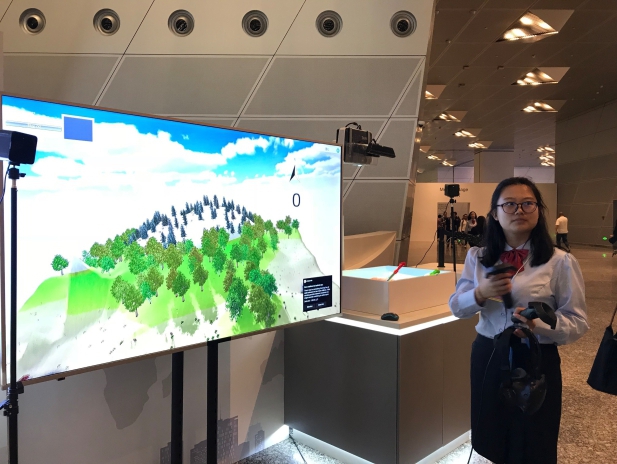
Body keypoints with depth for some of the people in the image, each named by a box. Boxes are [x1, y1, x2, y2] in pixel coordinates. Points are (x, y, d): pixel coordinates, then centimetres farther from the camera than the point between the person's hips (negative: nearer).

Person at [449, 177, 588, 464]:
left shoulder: (560, 262, -10)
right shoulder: (477, 257, 1)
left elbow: (578, 323, -9)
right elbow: (456, 307, 3)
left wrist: (539, 324, -28)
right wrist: (480, 294, -18)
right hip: (487, 358, 3)